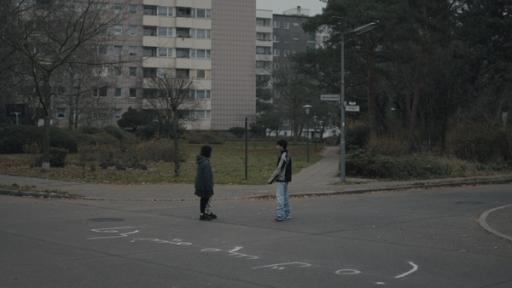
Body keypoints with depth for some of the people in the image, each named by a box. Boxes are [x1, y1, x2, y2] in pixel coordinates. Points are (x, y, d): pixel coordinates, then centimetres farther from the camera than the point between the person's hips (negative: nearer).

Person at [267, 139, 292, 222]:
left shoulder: (283, 156, -18)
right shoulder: (287, 155, 12)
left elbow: (279, 169, -21)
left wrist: (271, 179, -16)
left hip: (281, 180, -10)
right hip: (285, 179, 10)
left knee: (280, 197, -9)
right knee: (285, 197, 14)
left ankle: (280, 215, -10)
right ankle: (286, 214, 18)